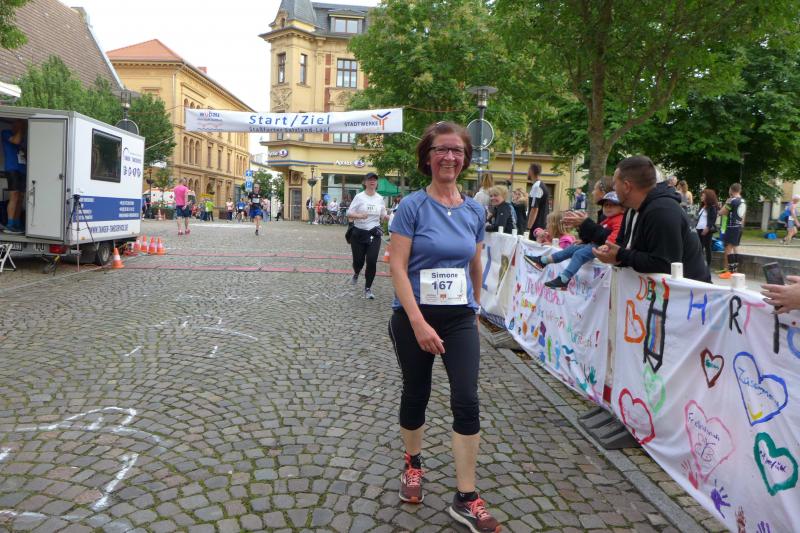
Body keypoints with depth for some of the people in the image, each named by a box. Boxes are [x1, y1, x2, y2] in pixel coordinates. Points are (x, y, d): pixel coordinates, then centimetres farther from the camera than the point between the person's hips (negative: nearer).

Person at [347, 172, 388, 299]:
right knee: (358, 260, 5)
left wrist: (390, 217, -7)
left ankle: (368, 288, 6)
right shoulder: (359, 197, -4)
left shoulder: (380, 198, 6)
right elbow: (349, 214, -6)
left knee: (372, 261, -8)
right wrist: (359, 215, -26)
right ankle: (356, 274, 43)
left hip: (374, 234, 2)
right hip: (359, 233, -2)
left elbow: (383, 216, 14)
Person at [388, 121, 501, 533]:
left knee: (466, 401, -4)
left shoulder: (474, 210, 2)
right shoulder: (413, 205, -10)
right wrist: (419, 323, -23)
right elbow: (397, 266, -16)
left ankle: (466, 499, 8)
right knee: (416, 395, 14)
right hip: (414, 317, -2)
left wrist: (475, 307, 22)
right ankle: (413, 465, 40)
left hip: (460, 319, 3)